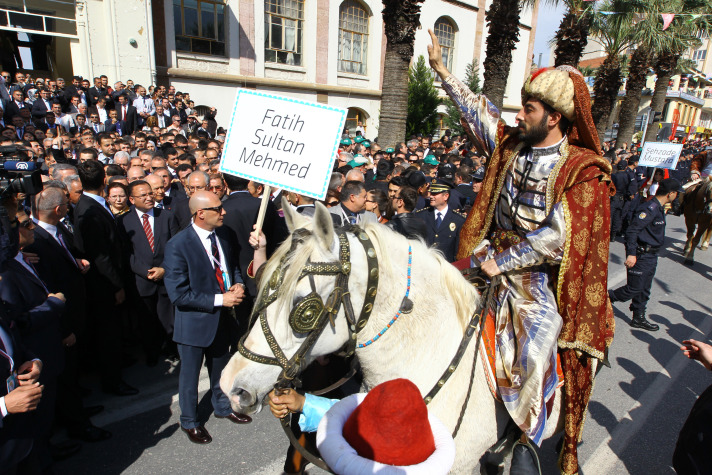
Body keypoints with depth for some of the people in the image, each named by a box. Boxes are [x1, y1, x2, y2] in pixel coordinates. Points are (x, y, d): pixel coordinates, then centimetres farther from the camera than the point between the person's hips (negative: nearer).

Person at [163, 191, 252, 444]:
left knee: (221, 368, 25)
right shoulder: (178, 245, -23)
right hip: (194, 321, -5)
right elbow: (178, 294, -24)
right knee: (190, 374, 15)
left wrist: (238, 284, -9)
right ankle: (189, 422, 39)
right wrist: (219, 300, -25)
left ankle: (223, 406, 49)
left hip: (223, 318, 6)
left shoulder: (225, 235, -5)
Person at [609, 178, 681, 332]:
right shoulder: (650, 208, -20)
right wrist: (631, 254, -29)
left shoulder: (659, 209, 11)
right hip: (640, 255, -10)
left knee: (644, 290, 15)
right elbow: (632, 231, -26)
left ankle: (639, 318, 25)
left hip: (651, 255, 10)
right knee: (634, 288, -4)